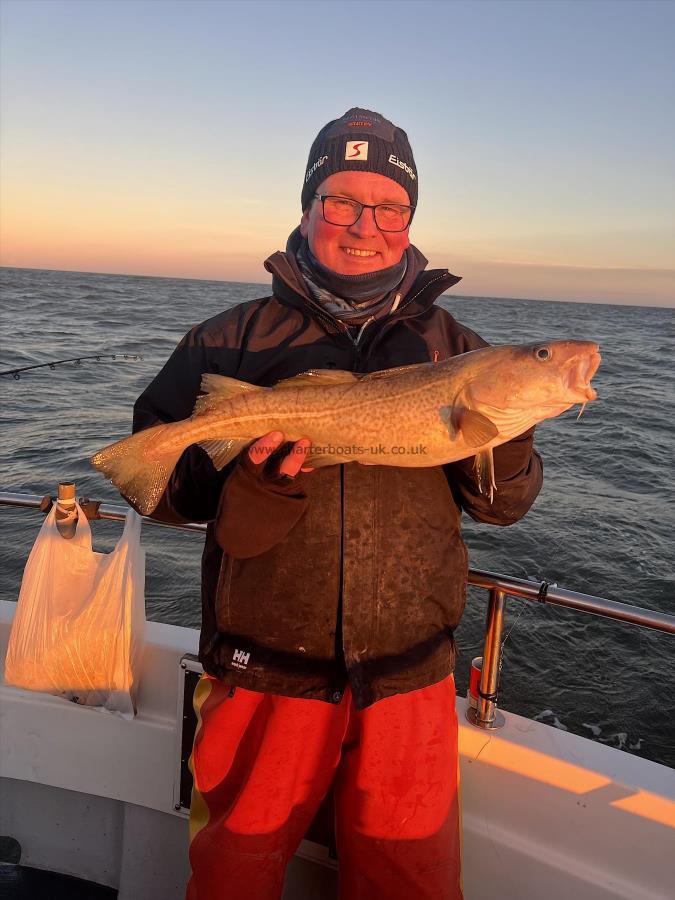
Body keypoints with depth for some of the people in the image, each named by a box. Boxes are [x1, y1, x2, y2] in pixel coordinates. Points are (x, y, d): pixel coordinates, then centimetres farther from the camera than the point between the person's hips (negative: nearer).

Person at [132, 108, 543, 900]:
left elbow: (502, 505, 5)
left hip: (410, 680, 2)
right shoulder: (237, 336, -1)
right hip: (265, 674, -1)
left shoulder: (448, 343, 5)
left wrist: (503, 435, -16)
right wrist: (246, 480, -22)